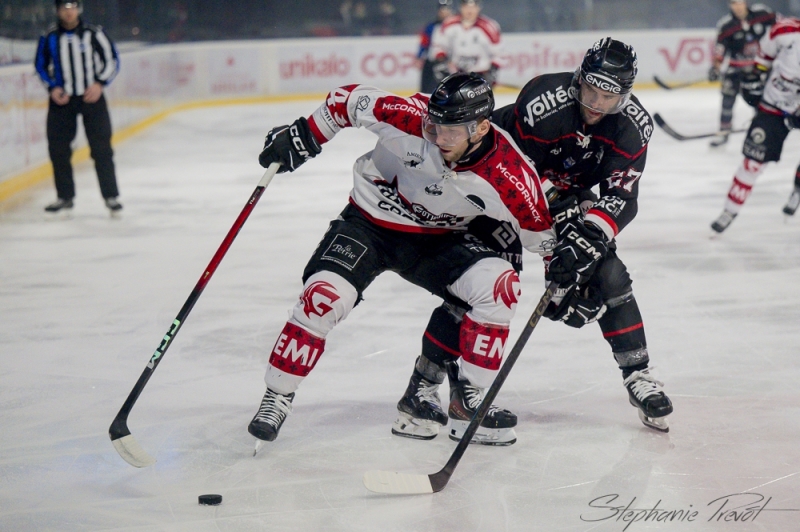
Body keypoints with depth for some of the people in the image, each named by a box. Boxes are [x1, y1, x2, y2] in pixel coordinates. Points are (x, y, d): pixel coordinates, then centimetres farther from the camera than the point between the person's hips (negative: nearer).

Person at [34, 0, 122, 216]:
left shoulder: (93, 34, -6)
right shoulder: (49, 38, 1)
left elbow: (112, 60, 1)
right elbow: (41, 66, 12)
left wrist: (99, 83, -11)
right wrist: (53, 88, -4)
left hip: (91, 96, -2)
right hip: (62, 99, 2)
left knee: (101, 147, -4)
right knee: (57, 148, 2)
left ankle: (111, 196, 5)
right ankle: (65, 197, 14)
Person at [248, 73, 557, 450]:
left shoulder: (509, 178, -26)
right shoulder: (408, 118, -29)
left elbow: (541, 232, -8)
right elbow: (350, 100, -11)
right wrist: (304, 135, -10)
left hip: (439, 239, 1)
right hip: (369, 221, -1)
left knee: (499, 283, -21)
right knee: (323, 296, -22)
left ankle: (469, 397, -5)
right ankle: (277, 398, -3)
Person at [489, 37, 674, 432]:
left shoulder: (634, 125, -19)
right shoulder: (542, 103, -32)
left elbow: (620, 196, -21)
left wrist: (590, 237, -37)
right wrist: (560, 215, -30)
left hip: (570, 195, 4)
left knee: (608, 274, -8)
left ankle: (638, 375, 2)